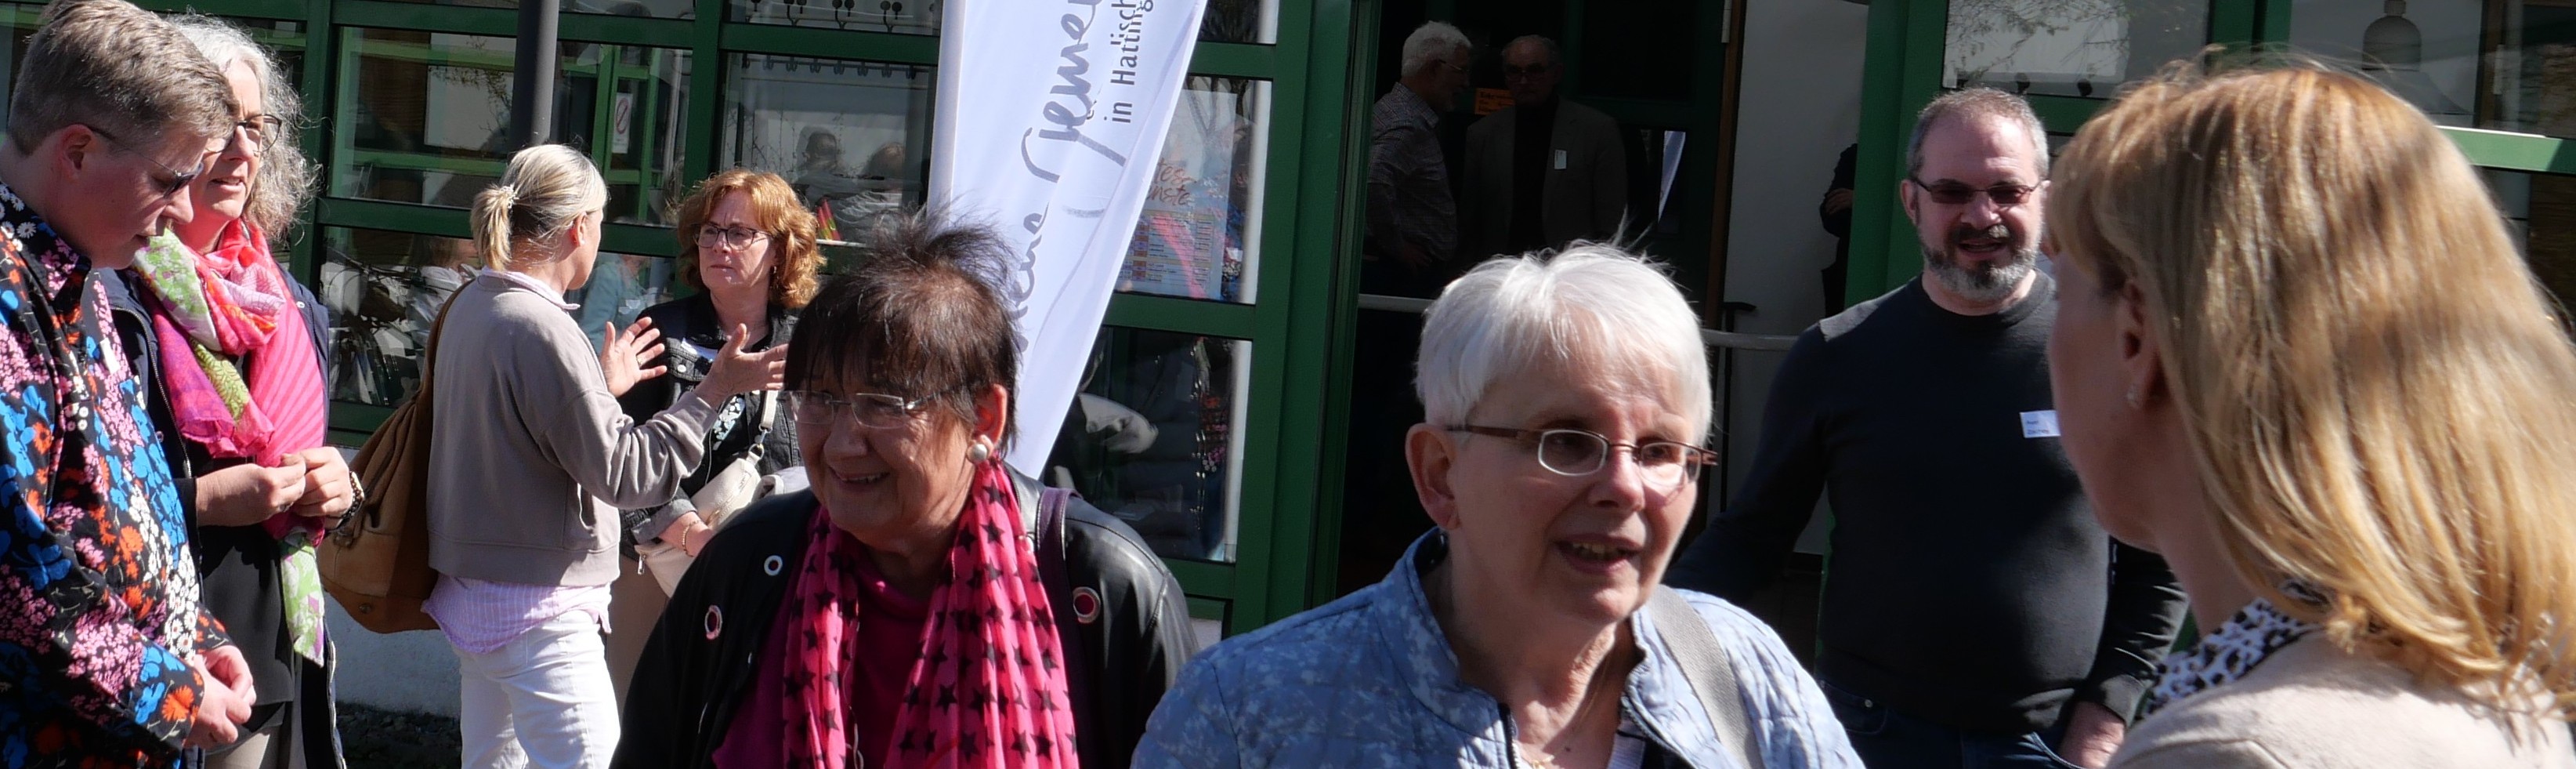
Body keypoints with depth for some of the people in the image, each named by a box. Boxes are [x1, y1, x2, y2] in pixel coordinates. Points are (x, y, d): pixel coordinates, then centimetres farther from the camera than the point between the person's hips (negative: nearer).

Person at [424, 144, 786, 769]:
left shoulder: (472, 307, 7)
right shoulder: (540, 329, -21)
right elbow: (626, 473, -20)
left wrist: (602, 386, 22)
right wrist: (714, 391, -18)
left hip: (475, 593, 10)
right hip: (539, 610, -10)